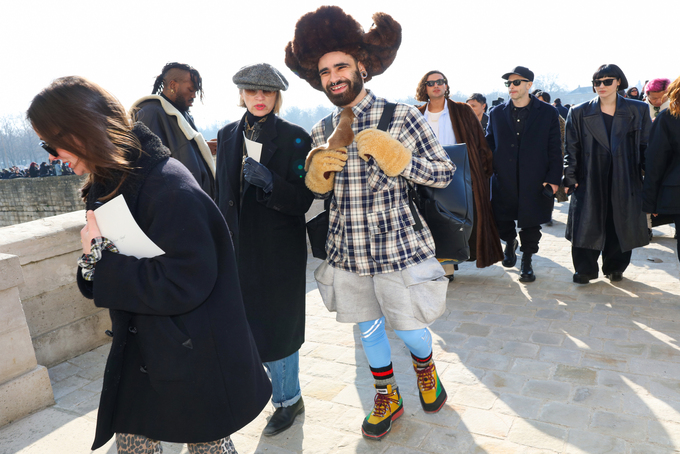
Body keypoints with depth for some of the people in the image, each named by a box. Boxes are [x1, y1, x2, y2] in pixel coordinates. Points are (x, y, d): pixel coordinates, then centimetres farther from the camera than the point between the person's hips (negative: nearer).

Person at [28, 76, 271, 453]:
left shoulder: (170, 187, -23)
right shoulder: (105, 185, 6)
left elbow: (183, 284, -27)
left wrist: (100, 261, -19)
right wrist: (95, 256, -14)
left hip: (194, 359, -7)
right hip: (139, 353, 8)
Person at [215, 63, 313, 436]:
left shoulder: (295, 138, -6)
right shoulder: (227, 135, 8)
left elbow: (303, 199, -11)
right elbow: (221, 193, 13)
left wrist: (268, 181, -28)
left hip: (279, 250, -4)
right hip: (237, 247, 5)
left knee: (277, 325, 4)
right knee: (249, 323, 11)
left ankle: (287, 399, 29)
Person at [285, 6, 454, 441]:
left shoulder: (402, 117, -7)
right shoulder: (323, 131, 7)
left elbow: (445, 172, -7)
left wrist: (395, 157, -22)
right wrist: (317, 173, -9)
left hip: (398, 248, -4)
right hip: (347, 253, 4)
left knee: (410, 328, 9)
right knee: (368, 327, 17)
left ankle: (426, 367, 46)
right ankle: (387, 396, 42)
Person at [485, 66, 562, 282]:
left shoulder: (548, 113, 3)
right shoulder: (496, 113, 8)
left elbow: (555, 150, 2)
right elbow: (488, 145, 11)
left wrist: (553, 179, -5)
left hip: (535, 183, -1)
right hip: (503, 182, 2)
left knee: (530, 224, 5)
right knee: (502, 221, 7)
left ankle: (526, 261, 23)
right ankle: (510, 242, 39)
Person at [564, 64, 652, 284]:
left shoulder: (638, 110, 5)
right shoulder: (579, 113, 3)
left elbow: (646, 147, 6)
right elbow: (571, 148, 2)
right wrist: (570, 178, -6)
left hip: (625, 181, 1)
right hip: (589, 181, -1)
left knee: (620, 225, 8)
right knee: (587, 226, 1)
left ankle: (615, 268, 26)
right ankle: (585, 270, 15)